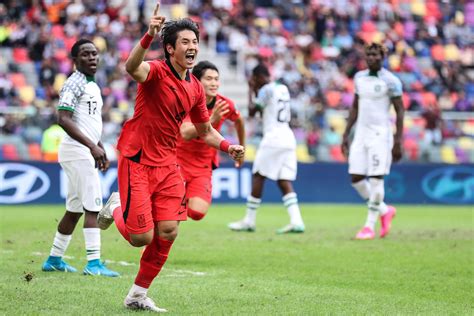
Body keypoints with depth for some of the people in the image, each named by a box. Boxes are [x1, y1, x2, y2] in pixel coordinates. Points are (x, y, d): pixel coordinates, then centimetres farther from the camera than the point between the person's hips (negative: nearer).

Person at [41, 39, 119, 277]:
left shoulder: (92, 85, 19)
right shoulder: (74, 83, -11)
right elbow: (63, 119, -22)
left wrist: (101, 150, 24)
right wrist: (92, 146, -25)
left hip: (87, 151, 10)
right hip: (77, 150, -10)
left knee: (75, 208, 14)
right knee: (93, 206, -12)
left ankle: (54, 259, 23)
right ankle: (93, 263, -13)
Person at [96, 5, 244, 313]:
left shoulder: (195, 88, 8)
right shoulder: (156, 71, -14)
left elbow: (205, 130, 22)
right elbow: (132, 68, -39)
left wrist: (227, 146, 3)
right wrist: (148, 37, -56)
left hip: (168, 164, 6)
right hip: (137, 160, -6)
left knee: (168, 233, -3)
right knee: (141, 237, -8)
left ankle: (138, 295, 14)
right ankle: (116, 207, 28)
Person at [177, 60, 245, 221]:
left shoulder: (224, 105, -5)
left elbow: (239, 121, 19)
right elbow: (186, 134, -33)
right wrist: (211, 120, -46)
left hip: (203, 166, 3)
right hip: (178, 160, -3)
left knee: (197, 212, -15)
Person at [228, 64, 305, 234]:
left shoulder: (266, 90, -7)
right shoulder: (283, 89, 17)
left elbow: (252, 111, -4)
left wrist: (251, 90, 5)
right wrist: (256, 91, 24)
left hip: (273, 138, -8)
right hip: (288, 138, 8)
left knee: (258, 177, 1)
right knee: (284, 181, 3)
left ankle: (249, 221, 6)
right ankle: (296, 221, -11)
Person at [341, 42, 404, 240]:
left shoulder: (390, 81, -7)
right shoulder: (359, 78, 11)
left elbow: (400, 111, -6)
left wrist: (398, 141, -12)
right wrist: (346, 134, 16)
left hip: (380, 135, -6)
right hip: (361, 134, 6)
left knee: (376, 179, -8)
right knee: (356, 178, 1)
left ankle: (370, 226, 0)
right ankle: (385, 211, 21)